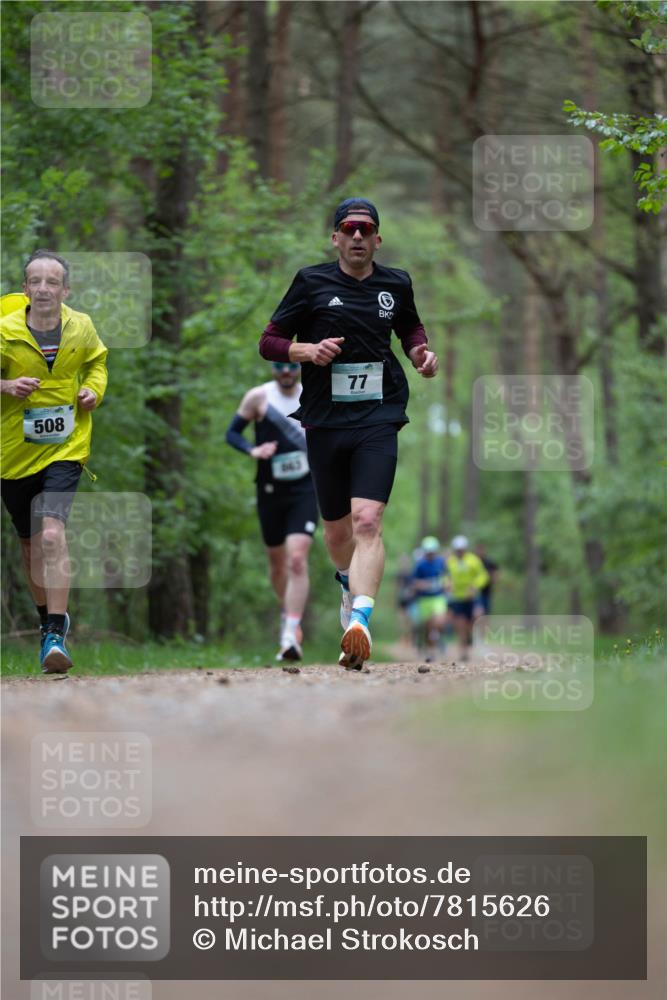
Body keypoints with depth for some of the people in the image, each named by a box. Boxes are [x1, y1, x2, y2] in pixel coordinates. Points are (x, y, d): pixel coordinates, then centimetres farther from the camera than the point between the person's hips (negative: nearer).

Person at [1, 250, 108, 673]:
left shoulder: (81, 328, -2)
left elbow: (97, 360, 21)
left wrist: (94, 388, 1)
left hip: (65, 448, -1)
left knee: (52, 534, -20)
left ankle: (55, 638, -21)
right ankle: (51, 617, 39)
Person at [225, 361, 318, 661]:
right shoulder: (259, 397, -4)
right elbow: (232, 432, 0)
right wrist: (252, 451, -18)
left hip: (305, 490, -1)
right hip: (270, 490, 1)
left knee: (298, 560, -16)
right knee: (277, 562, 13)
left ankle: (290, 636, -20)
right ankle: (288, 611, 43)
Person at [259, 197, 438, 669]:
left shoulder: (396, 284, 9)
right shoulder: (312, 282, 2)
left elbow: (411, 327, 29)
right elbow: (269, 342, 5)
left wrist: (420, 351, 7)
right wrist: (307, 350, -14)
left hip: (379, 419, -1)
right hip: (325, 422, 1)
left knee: (367, 520, -20)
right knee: (338, 529, 13)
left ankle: (360, 620, -33)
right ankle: (349, 583, 46)